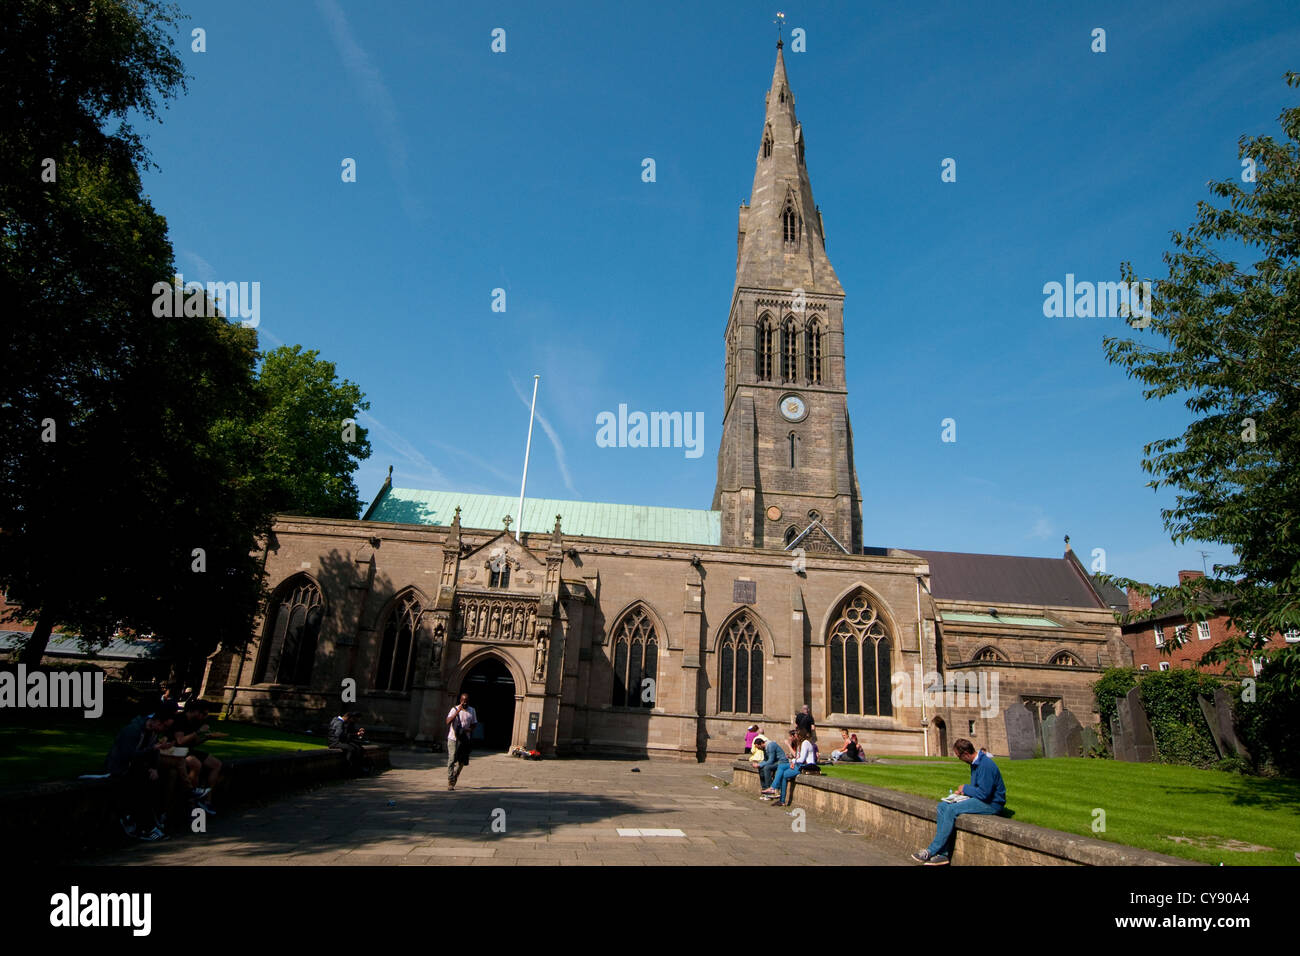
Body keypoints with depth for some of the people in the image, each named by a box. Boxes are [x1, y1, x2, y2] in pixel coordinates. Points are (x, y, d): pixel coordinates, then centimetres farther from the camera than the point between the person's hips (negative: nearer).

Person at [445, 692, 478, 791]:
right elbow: (448, 721, -21)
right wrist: (458, 711, -29)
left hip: (465, 739, 4)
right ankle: (450, 783, -2)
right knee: (452, 760, -7)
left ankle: (455, 776, 35)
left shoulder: (472, 711, 5)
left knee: (462, 761, 11)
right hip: (453, 738, -4)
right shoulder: (455, 709, -7)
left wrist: (470, 729, -10)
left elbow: (475, 724, 13)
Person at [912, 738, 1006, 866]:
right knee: (942, 806, -4)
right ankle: (943, 855, -11)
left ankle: (931, 852, -14)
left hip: (991, 803, -10)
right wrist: (963, 792, 4)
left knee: (952, 810, -23)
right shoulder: (975, 763, 11)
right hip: (980, 798, 10)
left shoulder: (985, 765, -22)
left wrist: (965, 789, -8)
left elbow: (984, 793, -25)